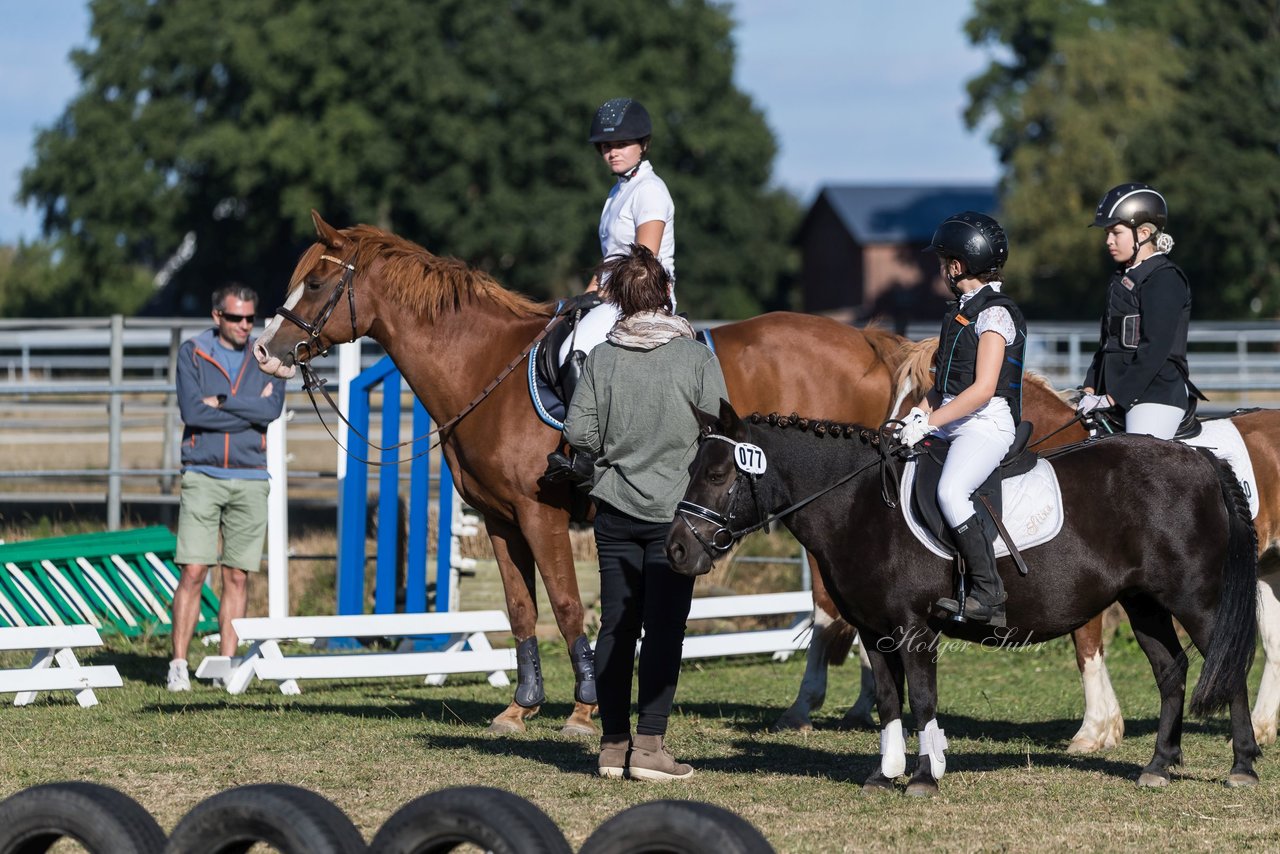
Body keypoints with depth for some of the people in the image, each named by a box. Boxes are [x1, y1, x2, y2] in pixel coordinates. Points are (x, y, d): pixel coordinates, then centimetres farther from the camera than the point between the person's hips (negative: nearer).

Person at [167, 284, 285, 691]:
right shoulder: (193, 353, 3)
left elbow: (272, 409, -8)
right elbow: (191, 410, -10)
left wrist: (221, 403, -12)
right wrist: (250, 410, -8)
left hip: (250, 478, 2)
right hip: (202, 474, -2)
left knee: (237, 577, 4)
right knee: (193, 572, -8)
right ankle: (179, 664, -4)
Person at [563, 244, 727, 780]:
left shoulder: (602, 358, -3)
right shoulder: (696, 357, -9)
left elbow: (578, 431, -6)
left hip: (615, 510, 2)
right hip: (676, 510, -2)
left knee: (615, 626, 9)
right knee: (663, 628, 0)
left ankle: (613, 745, 11)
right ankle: (649, 747, -3)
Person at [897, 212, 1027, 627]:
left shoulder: (995, 314, -10)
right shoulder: (961, 311, 19)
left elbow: (983, 389, -17)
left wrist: (929, 422, -19)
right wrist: (918, 414, 7)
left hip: (987, 425, -10)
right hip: (952, 423, 10)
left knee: (950, 491, -31)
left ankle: (988, 596, -28)